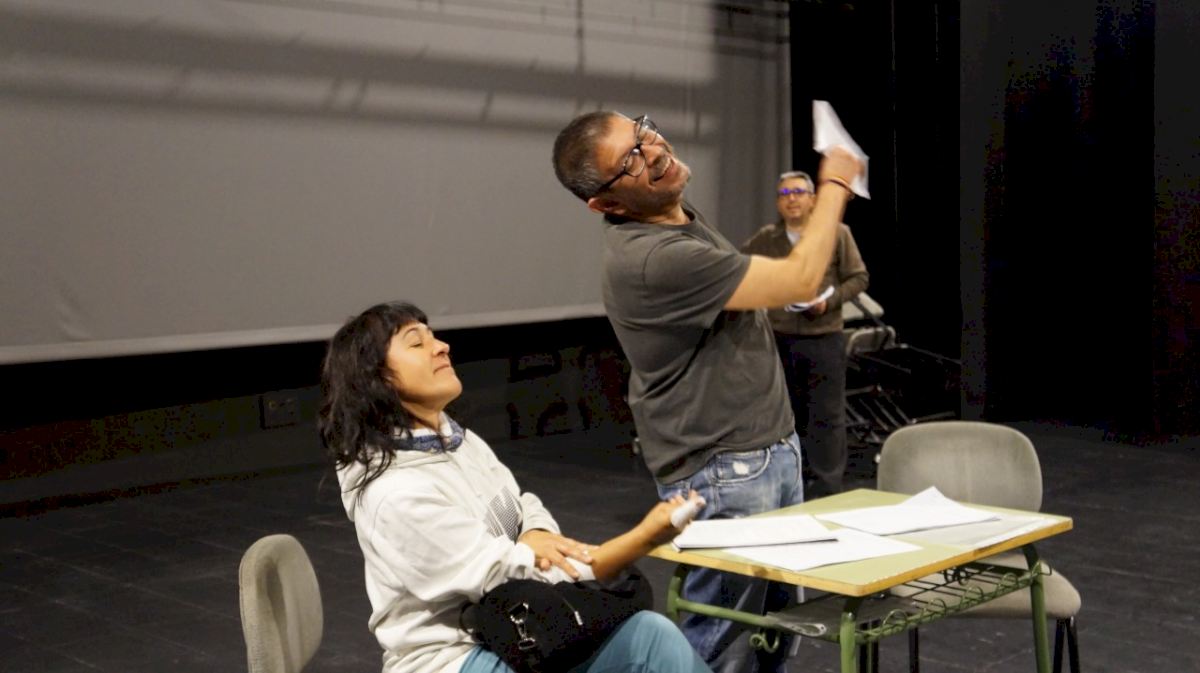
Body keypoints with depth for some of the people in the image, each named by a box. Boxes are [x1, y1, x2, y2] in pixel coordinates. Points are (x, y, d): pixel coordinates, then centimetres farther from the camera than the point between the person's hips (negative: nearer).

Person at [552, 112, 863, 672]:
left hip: (773, 449, 10)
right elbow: (800, 280, -19)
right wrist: (833, 186, -8)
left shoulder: (682, 221, 7)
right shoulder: (651, 258, -26)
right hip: (724, 476, -10)